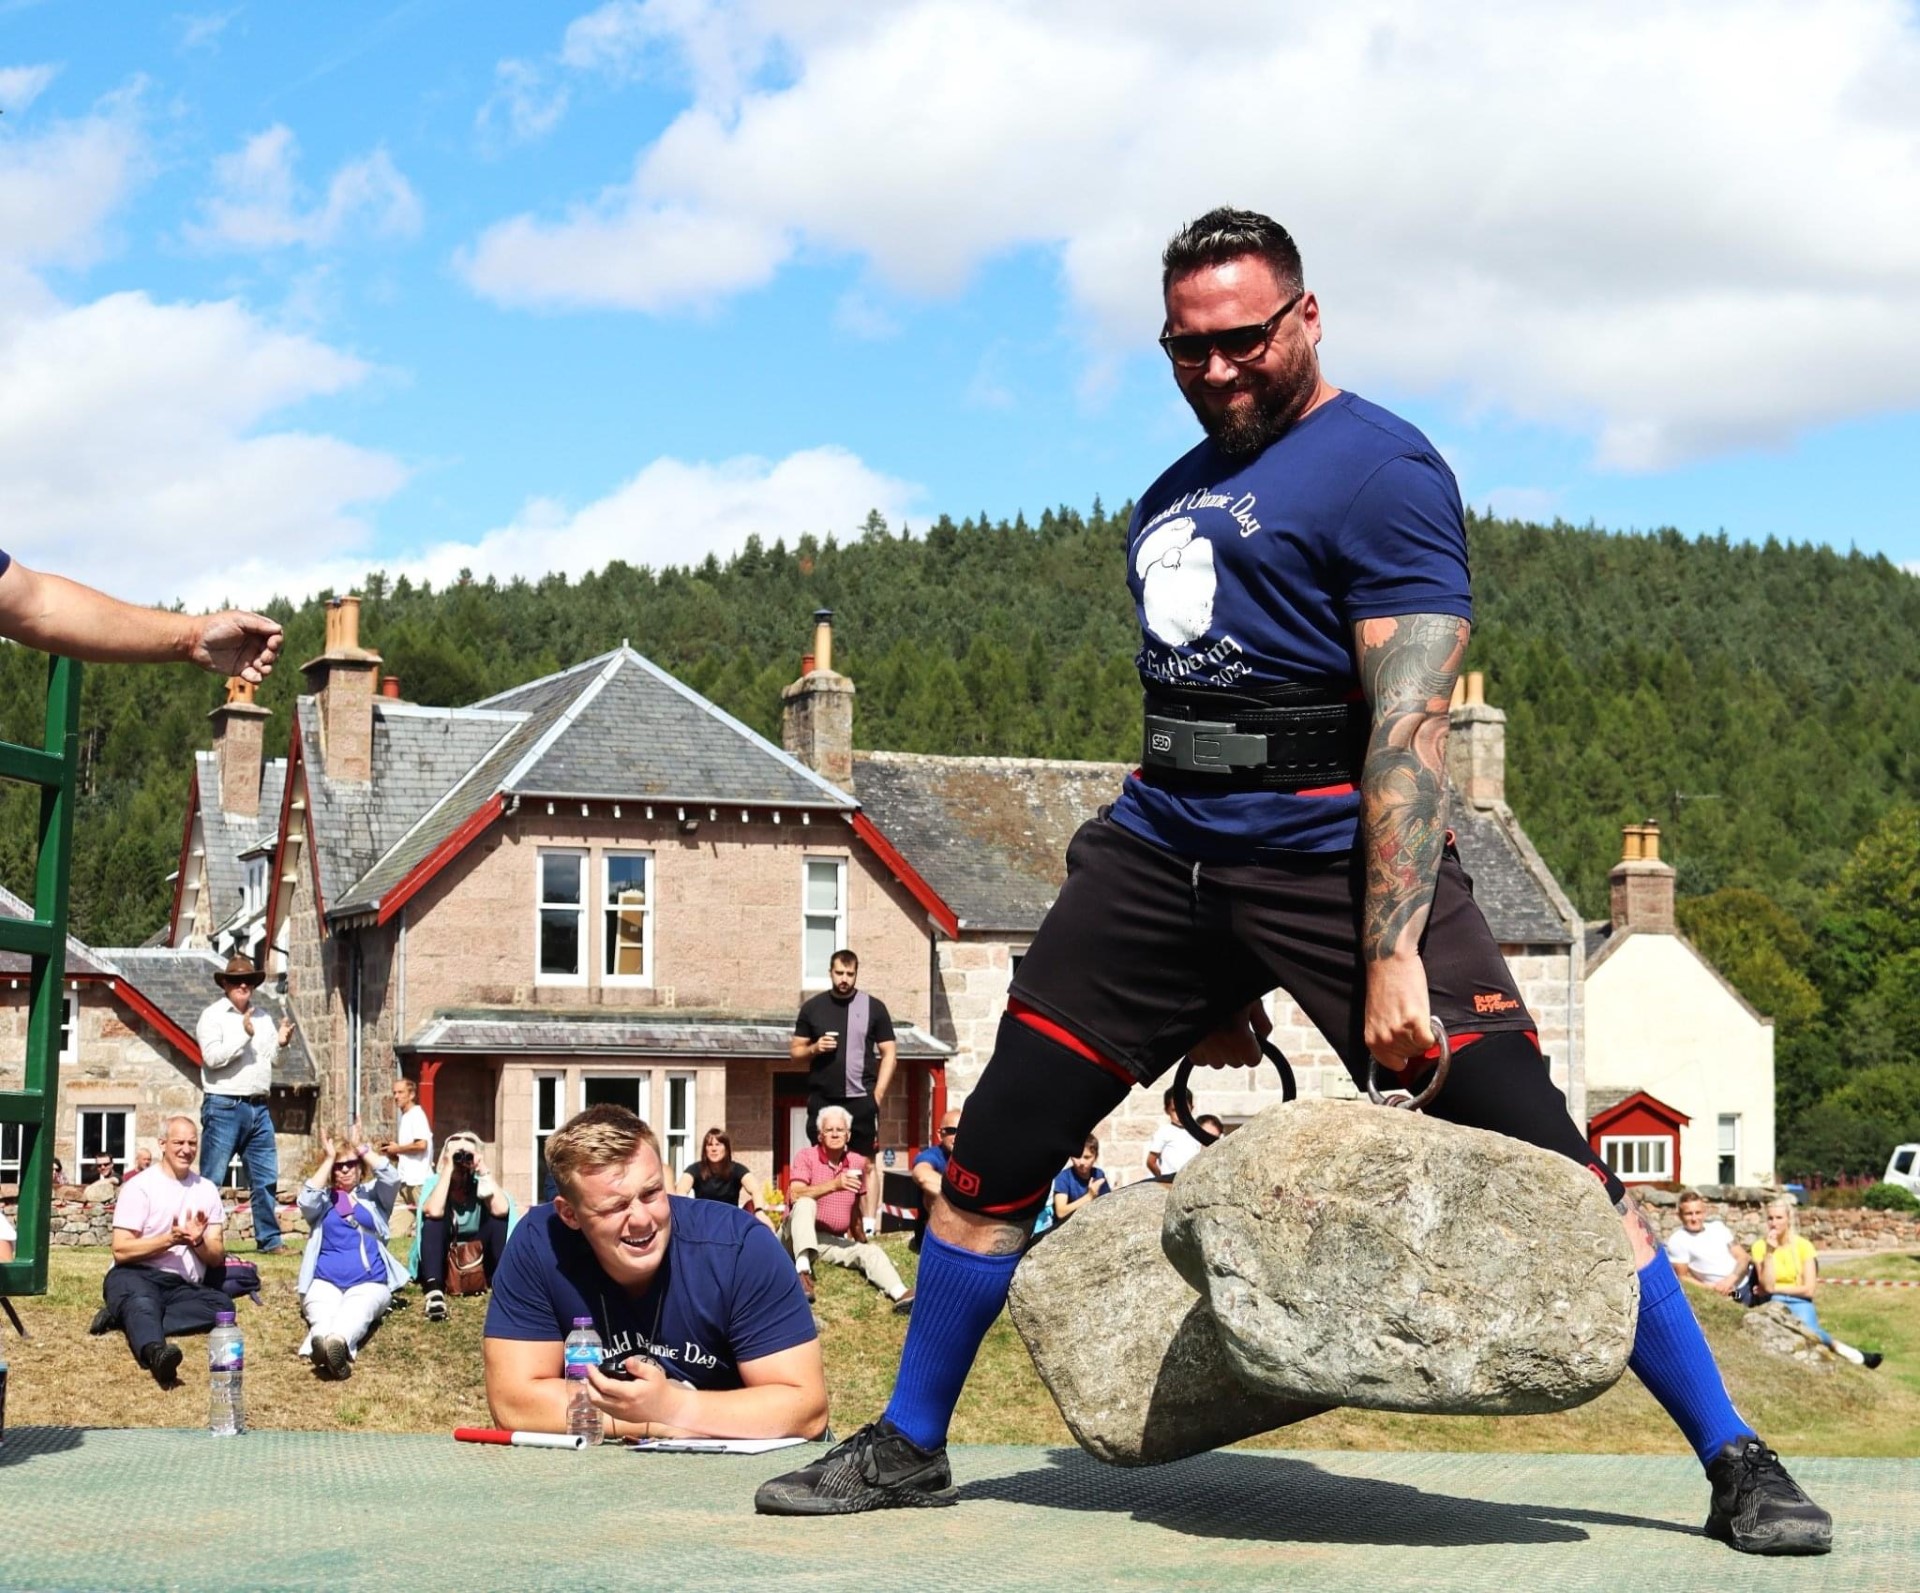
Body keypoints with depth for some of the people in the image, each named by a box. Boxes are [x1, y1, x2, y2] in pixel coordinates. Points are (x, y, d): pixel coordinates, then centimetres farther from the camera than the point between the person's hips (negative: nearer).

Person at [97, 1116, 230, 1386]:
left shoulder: (207, 1190, 14)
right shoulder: (141, 1187, 1)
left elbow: (216, 1257, 11)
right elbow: (121, 1250, -7)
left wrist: (197, 1242, -12)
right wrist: (170, 1239, -18)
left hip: (184, 1287, 4)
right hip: (135, 1276, -4)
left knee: (222, 1305, -26)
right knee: (141, 1300, -39)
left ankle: (125, 1318, -30)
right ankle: (156, 1351, -72)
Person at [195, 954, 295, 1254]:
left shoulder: (261, 1018, 17)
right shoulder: (213, 1016, -1)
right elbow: (213, 1057, -14)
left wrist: (280, 1043, 5)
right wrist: (244, 1034, -18)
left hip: (258, 1108, 6)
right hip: (224, 1107, -6)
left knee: (266, 1180, 7)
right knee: (211, 1180, -5)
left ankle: (269, 1239, 14)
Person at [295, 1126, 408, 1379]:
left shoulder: (373, 1195, 20)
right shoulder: (323, 1199, 20)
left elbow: (392, 1178, -1)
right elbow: (306, 1201, -4)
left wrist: (360, 1147, 4)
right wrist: (328, 1158, 2)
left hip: (369, 1281, -1)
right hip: (325, 1281, 1)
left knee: (355, 1312, -39)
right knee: (323, 1315, -37)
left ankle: (338, 1343, -73)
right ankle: (320, 1345, -72)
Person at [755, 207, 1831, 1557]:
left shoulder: (1379, 469, -4)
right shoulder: (1174, 498, 20)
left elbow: (1408, 725, -14)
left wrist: (1392, 955, -23)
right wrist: (1208, 972, 23)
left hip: (1330, 847, -7)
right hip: (1161, 845, 7)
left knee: (1540, 1160, -12)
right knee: (993, 1156, 5)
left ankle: (1740, 1467, 0)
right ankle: (906, 1448, 23)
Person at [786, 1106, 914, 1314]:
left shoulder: (857, 1162, 8)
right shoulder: (807, 1157, -6)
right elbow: (796, 1195, -23)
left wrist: (860, 1238, 19)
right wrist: (835, 1184, -33)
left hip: (836, 1241, 4)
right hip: (801, 1237, -4)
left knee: (871, 1251, -20)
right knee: (806, 1203, -31)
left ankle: (900, 1295, -47)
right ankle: (803, 1271, -49)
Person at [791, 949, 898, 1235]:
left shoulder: (874, 1007, 4)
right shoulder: (813, 1008, 9)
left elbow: (889, 1053, 3)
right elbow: (794, 1050, 13)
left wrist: (878, 1094, -5)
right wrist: (815, 1048, -9)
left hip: (861, 1099, -2)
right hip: (822, 1099, 2)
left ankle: (869, 1225, -3)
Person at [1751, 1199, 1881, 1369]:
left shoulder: (1803, 1245, -2)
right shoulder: (1760, 1246, -1)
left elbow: (1808, 1290, -7)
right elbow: (1767, 1286, -14)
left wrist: (1774, 1289, -6)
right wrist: (1769, 1251, -17)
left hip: (1799, 1302, -1)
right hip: (1774, 1303, 1)